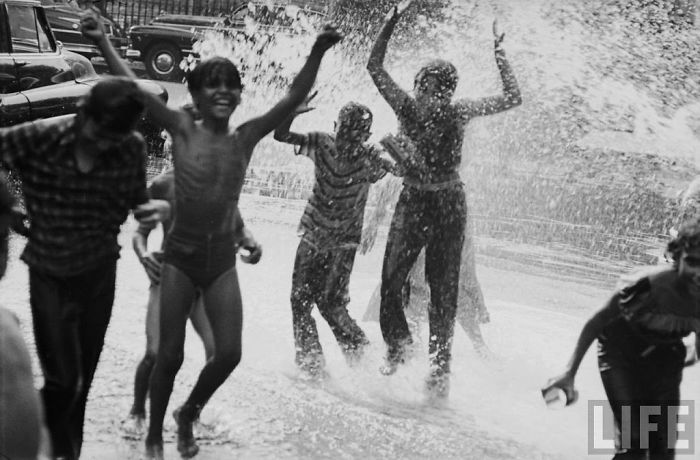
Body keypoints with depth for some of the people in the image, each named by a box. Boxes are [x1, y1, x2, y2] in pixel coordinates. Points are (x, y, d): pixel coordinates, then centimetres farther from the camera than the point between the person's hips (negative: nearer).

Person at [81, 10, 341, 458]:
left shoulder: (246, 137, 1)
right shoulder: (183, 129, -6)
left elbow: (293, 99, -5)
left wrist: (318, 52, -18)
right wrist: (103, 41, -27)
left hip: (222, 259, 3)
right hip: (180, 256, -2)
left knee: (229, 354, -1)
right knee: (170, 356, 2)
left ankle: (188, 413, 29)